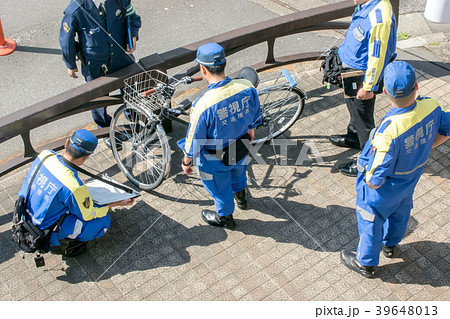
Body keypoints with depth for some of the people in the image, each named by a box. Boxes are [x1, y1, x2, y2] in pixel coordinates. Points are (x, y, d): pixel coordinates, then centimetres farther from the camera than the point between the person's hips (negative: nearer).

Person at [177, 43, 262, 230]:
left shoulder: (203, 105, -38)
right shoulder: (247, 88, -23)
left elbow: (194, 140, -23)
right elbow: (254, 116, -2)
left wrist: (186, 162, -4)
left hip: (215, 159, -4)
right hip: (241, 150, 5)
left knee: (220, 187, 25)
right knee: (238, 172, 36)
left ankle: (225, 217, 52)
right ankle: (241, 198, 66)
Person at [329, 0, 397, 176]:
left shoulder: (379, 18, -34)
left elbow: (378, 57, -28)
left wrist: (368, 87, -21)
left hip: (363, 77, -9)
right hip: (352, 70, 9)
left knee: (363, 118, 6)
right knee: (353, 107, 30)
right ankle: (353, 138, 55)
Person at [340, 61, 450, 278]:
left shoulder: (388, 132, -43)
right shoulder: (431, 108, -25)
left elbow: (374, 182, -35)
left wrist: (367, 178, -11)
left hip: (384, 189, -6)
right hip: (411, 179, 6)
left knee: (371, 218, 21)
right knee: (400, 209, 33)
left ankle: (366, 262, 44)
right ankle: (390, 244, 61)